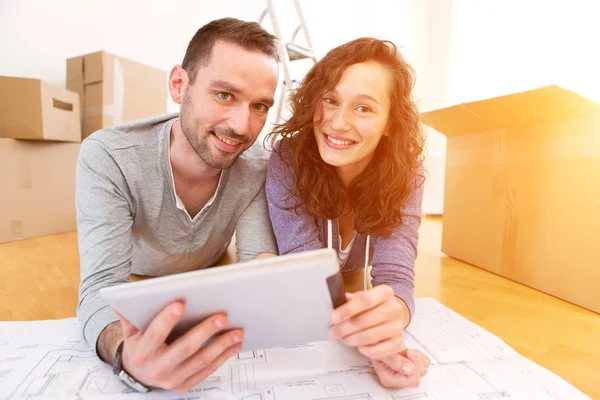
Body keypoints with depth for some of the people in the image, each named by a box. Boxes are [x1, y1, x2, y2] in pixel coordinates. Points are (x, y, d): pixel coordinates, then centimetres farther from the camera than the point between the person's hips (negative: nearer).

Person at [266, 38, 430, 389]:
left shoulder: (405, 173, -19)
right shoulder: (287, 160, -25)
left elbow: (394, 275, -27)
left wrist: (390, 315, -49)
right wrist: (364, 331, -47)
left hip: (352, 293, 2)